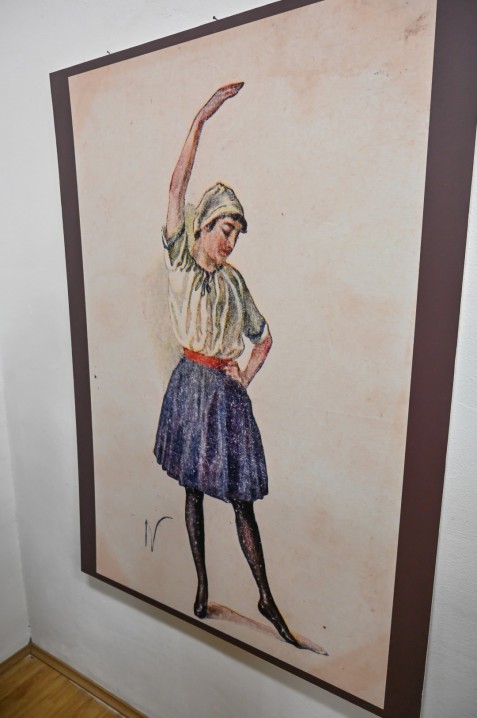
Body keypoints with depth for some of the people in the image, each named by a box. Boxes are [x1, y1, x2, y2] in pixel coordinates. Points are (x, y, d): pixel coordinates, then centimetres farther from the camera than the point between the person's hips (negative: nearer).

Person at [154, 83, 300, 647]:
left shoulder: (233, 281, 6)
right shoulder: (179, 258, 1)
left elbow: (264, 336, 15)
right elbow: (177, 185, -8)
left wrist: (248, 373, -1)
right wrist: (200, 120, -12)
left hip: (226, 389, 1)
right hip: (189, 383, 0)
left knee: (240, 497, 5)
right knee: (192, 489, 11)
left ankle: (265, 597, 21)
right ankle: (201, 585, 30)